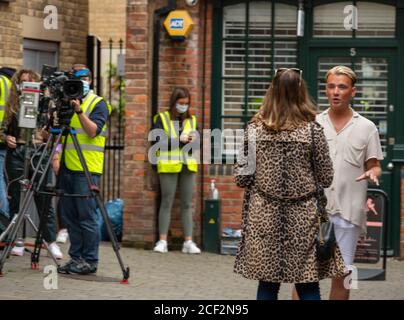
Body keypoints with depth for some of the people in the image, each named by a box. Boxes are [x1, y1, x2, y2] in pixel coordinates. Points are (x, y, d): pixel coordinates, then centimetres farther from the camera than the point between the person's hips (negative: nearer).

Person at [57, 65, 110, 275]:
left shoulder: (98, 104, -1)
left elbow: (93, 131, -14)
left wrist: (79, 111, -24)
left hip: (87, 170, -6)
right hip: (67, 167, 6)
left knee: (87, 216, -6)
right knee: (69, 216, 7)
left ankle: (90, 261, -1)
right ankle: (76, 258, 14)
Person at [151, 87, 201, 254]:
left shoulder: (192, 120, 13)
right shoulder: (162, 119, 2)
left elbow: (198, 144, 10)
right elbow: (158, 142, -9)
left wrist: (191, 140, -12)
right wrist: (179, 140, -13)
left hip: (188, 166, 4)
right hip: (168, 165, -3)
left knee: (187, 204, 3)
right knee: (167, 202, -2)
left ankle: (188, 242, 4)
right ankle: (162, 241, 0)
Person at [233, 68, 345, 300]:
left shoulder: (255, 129, -2)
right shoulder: (313, 130, -5)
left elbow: (241, 178, -1)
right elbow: (326, 178, 0)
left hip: (264, 215, 1)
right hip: (303, 217, -1)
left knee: (267, 284, 8)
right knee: (308, 287, 4)